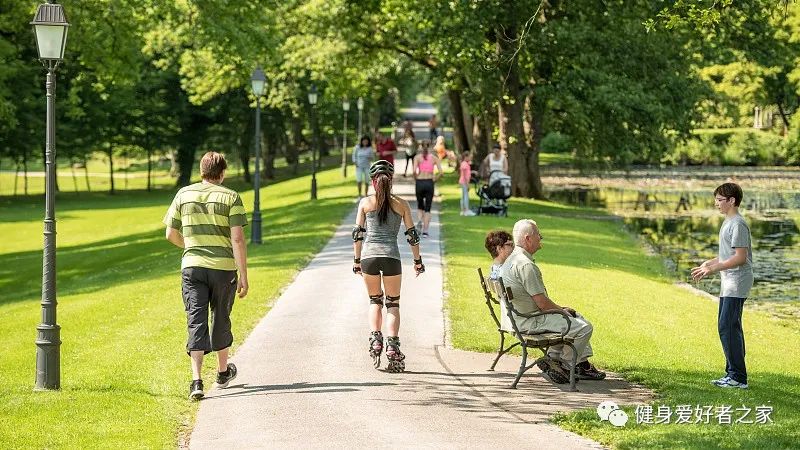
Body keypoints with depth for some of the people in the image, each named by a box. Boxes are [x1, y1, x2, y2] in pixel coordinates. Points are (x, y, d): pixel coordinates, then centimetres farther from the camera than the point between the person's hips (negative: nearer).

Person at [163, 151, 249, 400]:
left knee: (196, 321, -2)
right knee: (220, 319, 16)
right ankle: (223, 371, 35)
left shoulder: (183, 195, 5)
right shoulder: (230, 198, -5)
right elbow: (238, 239, -11)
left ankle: (196, 380, -16)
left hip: (192, 267, 1)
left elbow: (171, 234, 9)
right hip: (223, 267, -1)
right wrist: (243, 276, -8)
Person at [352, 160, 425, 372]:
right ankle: (392, 346, -7)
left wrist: (357, 260, 15)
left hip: (369, 256, 1)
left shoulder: (365, 202, 7)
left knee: (375, 301, 19)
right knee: (393, 304, 9)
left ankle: (375, 339, 0)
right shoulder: (401, 204, 7)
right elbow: (412, 235, 8)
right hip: (391, 256, -1)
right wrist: (417, 261, 17)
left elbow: (358, 233, 6)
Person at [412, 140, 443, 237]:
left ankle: (419, 220, -9)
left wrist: (416, 179, 3)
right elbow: (440, 172, -6)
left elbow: (414, 171, -13)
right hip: (429, 183, 0)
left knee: (420, 206, 20)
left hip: (420, 183, 0)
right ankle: (425, 231, 1)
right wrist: (434, 180, 7)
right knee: (427, 208, 8)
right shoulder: (434, 157, 3)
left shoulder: (417, 157, 1)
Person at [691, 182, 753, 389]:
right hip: (729, 282, 11)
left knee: (728, 327, -13)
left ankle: (738, 377, -12)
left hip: (738, 282, -11)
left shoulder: (738, 224, -15)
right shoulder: (727, 223, 18)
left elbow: (740, 257, -20)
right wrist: (707, 264, 17)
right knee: (728, 327, 12)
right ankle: (733, 374, 18)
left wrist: (713, 268, -20)